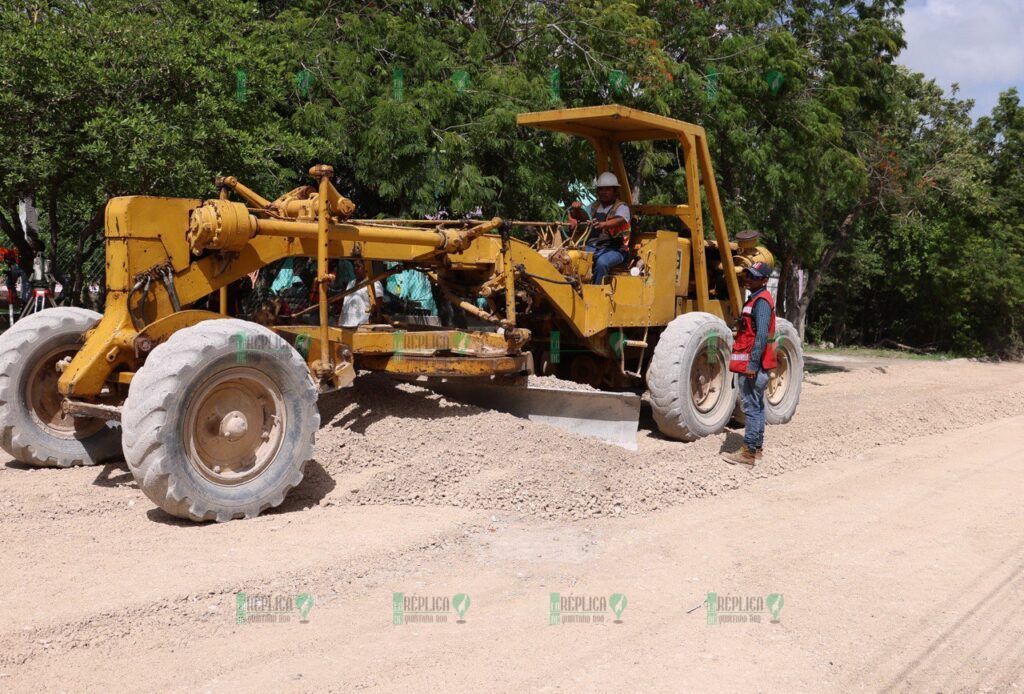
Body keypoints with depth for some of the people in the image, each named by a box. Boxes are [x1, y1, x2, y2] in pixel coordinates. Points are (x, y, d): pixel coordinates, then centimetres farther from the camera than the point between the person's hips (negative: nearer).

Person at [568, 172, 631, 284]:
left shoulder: (622, 207, 2)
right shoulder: (595, 206, 22)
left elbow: (620, 220, -21)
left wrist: (603, 224, -43)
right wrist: (576, 207, -4)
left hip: (614, 249, -5)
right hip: (592, 247, 5)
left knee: (601, 262, -38)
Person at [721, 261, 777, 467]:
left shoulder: (762, 301, -14)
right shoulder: (756, 299, 18)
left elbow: (762, 336, -23)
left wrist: (752, 364, -26)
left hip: (753, 364, -11)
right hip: (754, 364, 11)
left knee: (752, 407, -8)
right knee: (757, 406, 14)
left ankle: (748, 452, -7)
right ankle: (756, 448, 22)